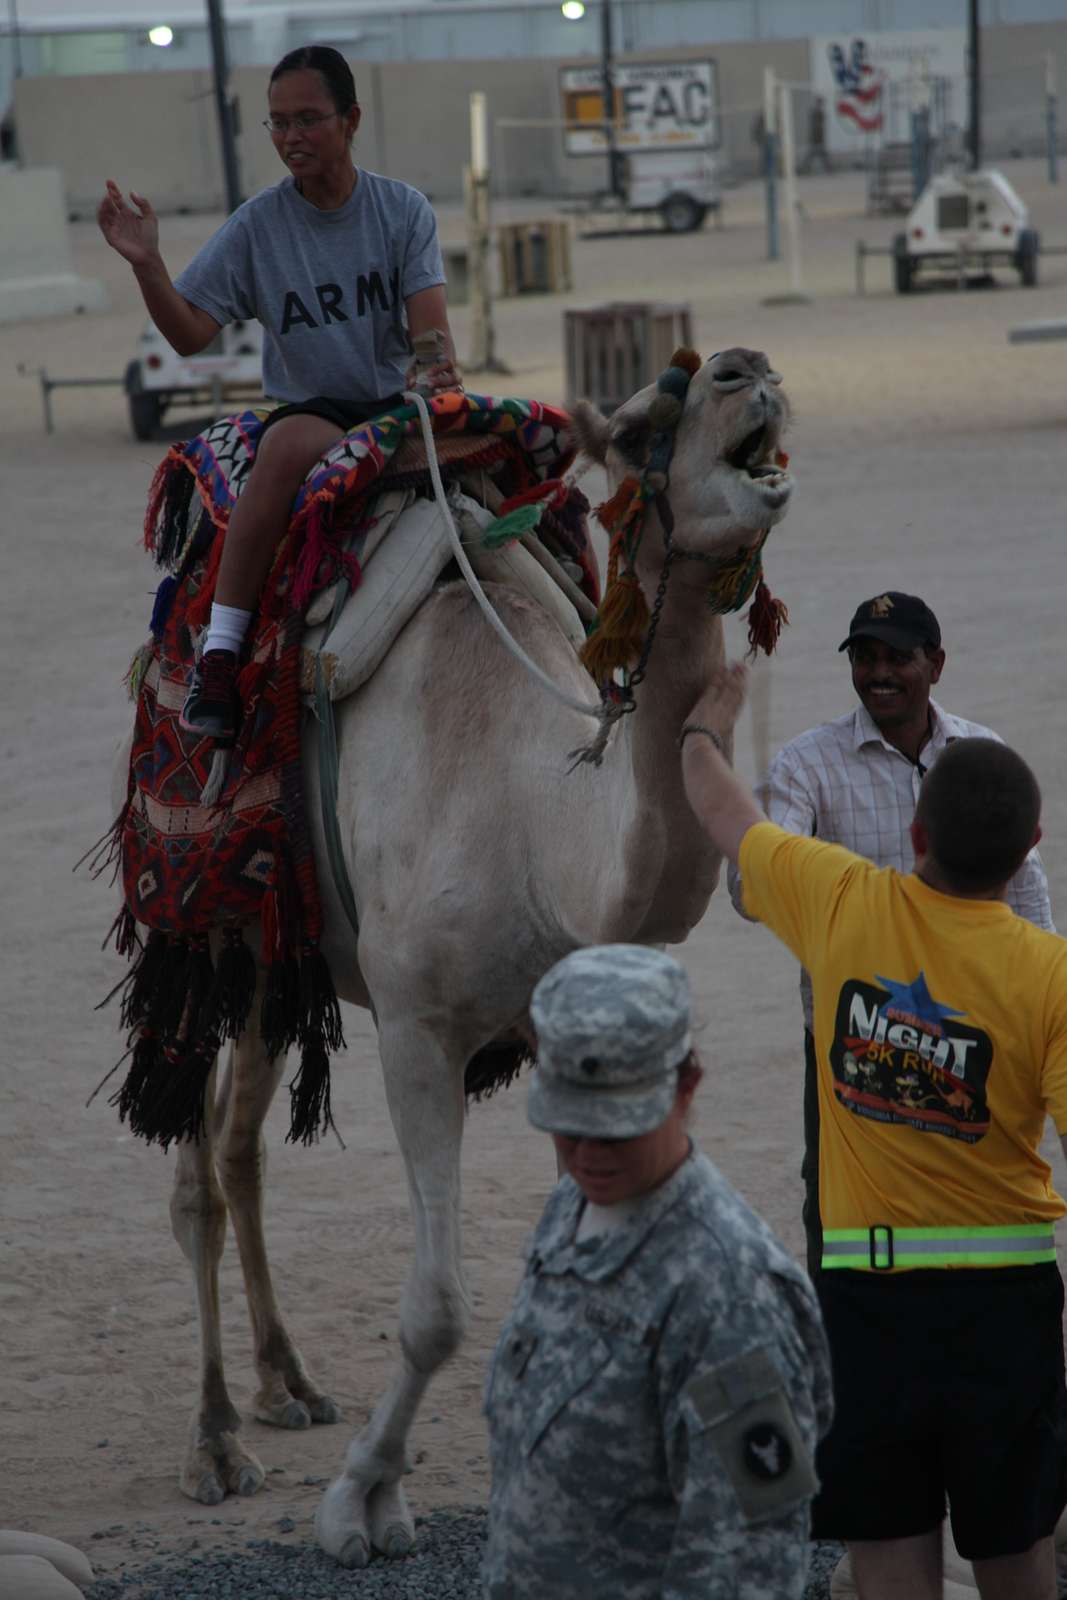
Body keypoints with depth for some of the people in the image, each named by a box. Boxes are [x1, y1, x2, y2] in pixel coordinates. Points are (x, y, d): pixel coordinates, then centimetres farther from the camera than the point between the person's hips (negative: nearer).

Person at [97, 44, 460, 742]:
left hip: (398, 404, 2)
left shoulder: (403, 209, 3)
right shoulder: (257, 226, 1)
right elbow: (189, 334, -3)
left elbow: (430, 321, -6)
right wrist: (146, 265, -20)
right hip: (310, 407, -2)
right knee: (290, 443, -37)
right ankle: (221, 647, -38)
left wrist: (440, 368, -28)